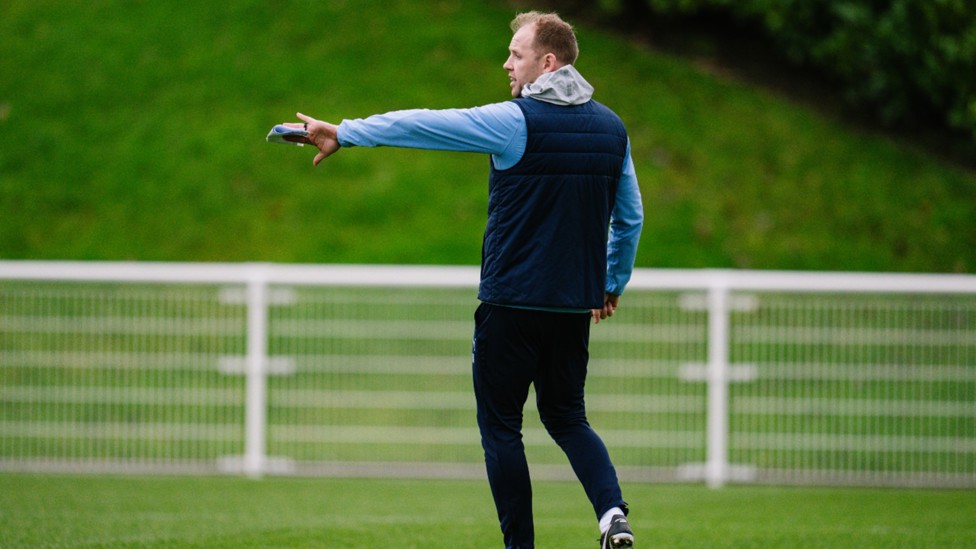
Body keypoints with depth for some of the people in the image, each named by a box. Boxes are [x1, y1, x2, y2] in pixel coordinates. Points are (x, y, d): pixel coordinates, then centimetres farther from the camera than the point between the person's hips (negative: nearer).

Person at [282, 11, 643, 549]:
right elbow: (630, 217, 14)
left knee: (500, 425, 5)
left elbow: (421, 125, -9)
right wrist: (614, 282, 26)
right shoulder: (611, 127, 8)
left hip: (511, 302, -6)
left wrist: (342, 133, -2)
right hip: (574, 305, 6)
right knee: (566, 417, 17)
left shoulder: (514, 122, -11)